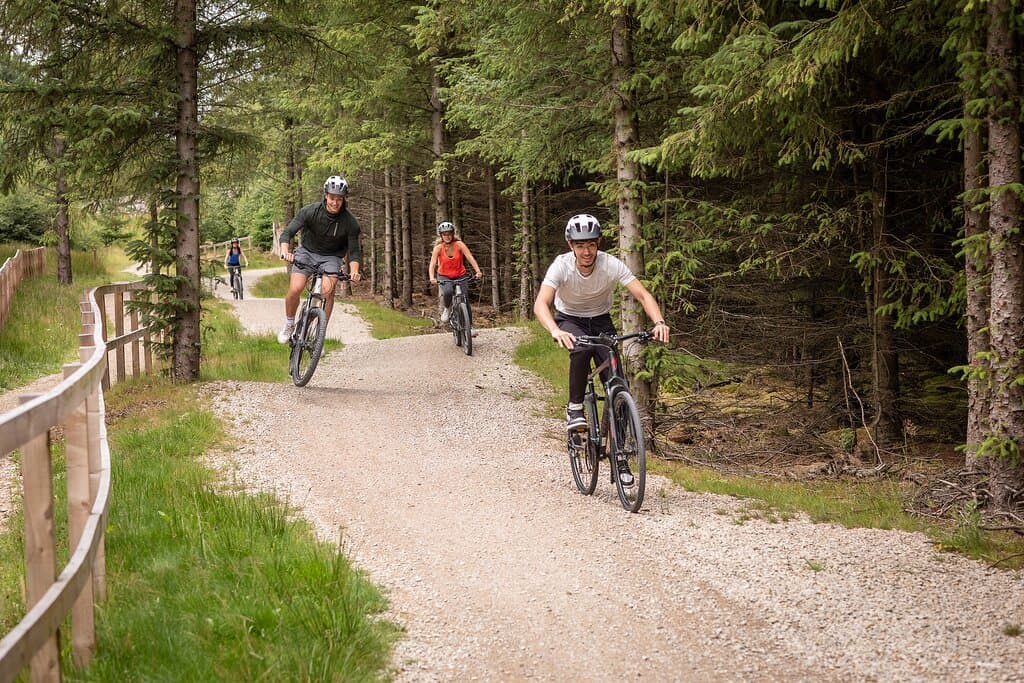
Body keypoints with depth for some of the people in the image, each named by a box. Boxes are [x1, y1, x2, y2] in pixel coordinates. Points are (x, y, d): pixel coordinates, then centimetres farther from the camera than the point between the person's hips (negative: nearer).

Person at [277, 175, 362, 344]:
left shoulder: (350, 222, -17)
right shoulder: (310, 211, -20)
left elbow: (354, 251, -13)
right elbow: (287, 233, -23)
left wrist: (354, 271, -33)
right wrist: (285, 251, -44)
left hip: (331, 257, 0)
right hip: (307, 253, 0)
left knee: (327, 289, -27)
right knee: (295, 289, -21)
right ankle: (289, 324, 8)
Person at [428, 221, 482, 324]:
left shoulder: (459, 245, -13)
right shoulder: (438, 248, -13)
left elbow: (470, 258, -21)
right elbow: (432, 264, -21)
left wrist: (478, 272, -35)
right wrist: (432, 278, -39)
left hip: (460, 276, 1)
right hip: (444, 277, -1)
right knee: (448, 292, -32)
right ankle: (446, 308, -2)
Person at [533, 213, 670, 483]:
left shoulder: (611, 265, -24)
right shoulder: (561, 266, -27)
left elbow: (643, 295, -28)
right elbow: (541, 304, -38)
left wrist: (659, 322, -48)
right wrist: (555, 331, -58)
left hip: (601, 321, 2)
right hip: (569, 320, -2)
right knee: (582, 349, -38)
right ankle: (574, 408, -16)